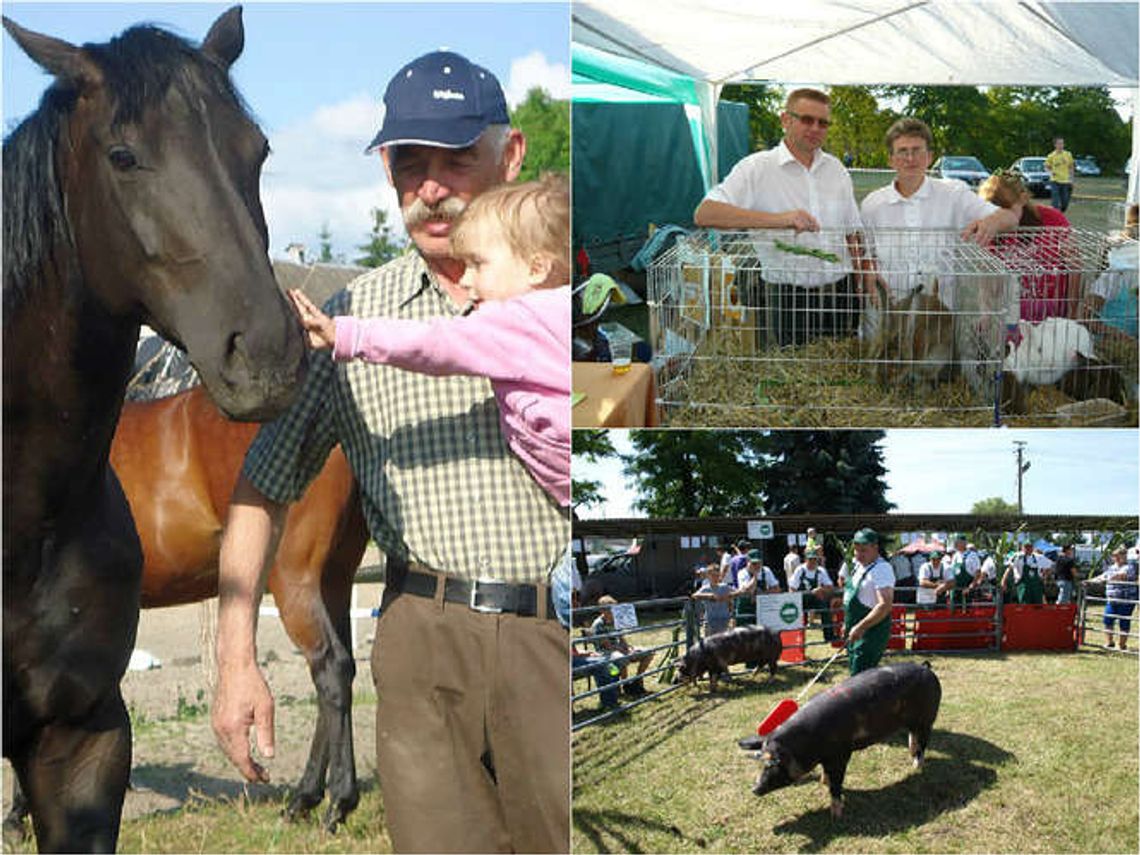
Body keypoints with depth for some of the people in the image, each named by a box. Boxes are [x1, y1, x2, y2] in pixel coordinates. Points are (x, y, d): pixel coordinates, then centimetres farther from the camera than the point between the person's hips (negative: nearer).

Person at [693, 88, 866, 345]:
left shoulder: (836, 168, 13)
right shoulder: (757, 167, -5)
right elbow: (704, 214, -18)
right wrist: (777, 219, -26)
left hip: (841, 293, 5)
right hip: (790, 299, -5)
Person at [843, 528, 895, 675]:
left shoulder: (881, 569, -17)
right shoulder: (858, 566, 13)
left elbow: (885, 605, -27)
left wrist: (860, 627, -29)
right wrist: (848, 624, 22)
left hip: (871, 633, -10)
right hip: (856, 633, 10)